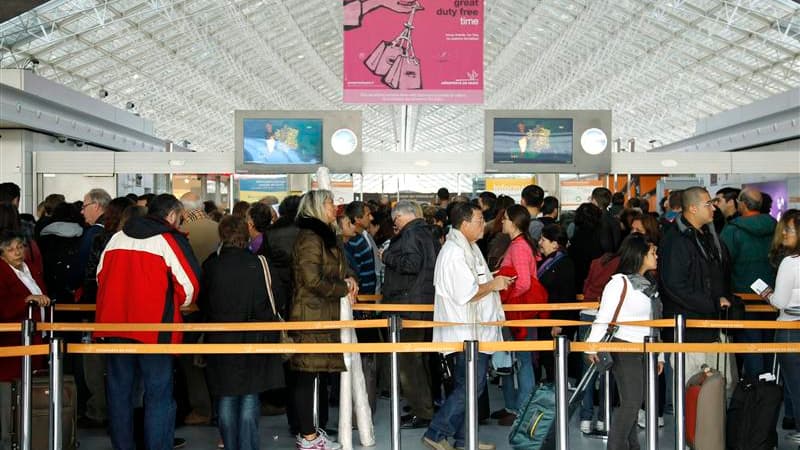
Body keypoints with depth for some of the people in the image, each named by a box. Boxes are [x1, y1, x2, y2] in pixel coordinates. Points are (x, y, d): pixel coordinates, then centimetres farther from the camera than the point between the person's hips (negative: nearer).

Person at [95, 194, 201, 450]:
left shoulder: (117, 238, 11)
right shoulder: (170, 240, -6)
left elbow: (100, 277, 17)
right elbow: (189, 285, -11)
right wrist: (178, 305, 9)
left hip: (114, 327, 5)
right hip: (154, 330, -5)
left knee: (119, 392, 14)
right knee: (158, 395, 2)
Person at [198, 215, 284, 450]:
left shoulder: (211, 265, -5)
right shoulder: (257, 263, -9)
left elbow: (202, 302, 4)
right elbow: (272, 301, -5)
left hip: (220, 339, 1)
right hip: (254, 339, -1)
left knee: (226, 398, 11)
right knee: (250, 397, 6)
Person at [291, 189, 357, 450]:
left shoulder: (324, 236, 18)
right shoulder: (310, 237, -14)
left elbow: (335, 270, 27)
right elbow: (313, 280, -22)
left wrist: (348, 279, 5)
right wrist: (344, 289, -9)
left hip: (325, 317, 10)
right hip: (310, 316, -10)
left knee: (320, 374, 13)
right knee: (306, 375, -4)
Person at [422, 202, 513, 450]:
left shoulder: (470, 248, 16)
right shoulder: (454, 253, -19)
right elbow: (466, 294, -24)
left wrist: (495, 280, 11)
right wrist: (493, 284, -12)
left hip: (477, 332, 10)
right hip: (465, 334, -10)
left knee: (474, 387, 13)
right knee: (467, 388, -6)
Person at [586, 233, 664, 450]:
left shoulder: (650, 285, 14)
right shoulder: (620, 282, -11)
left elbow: (653, 323, 17)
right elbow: (604, 317, -15)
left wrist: (658, 354, 16)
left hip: (645, 351, 8)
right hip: (625, 350, -8)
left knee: (635, 402, 11)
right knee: (631, 401, -9)